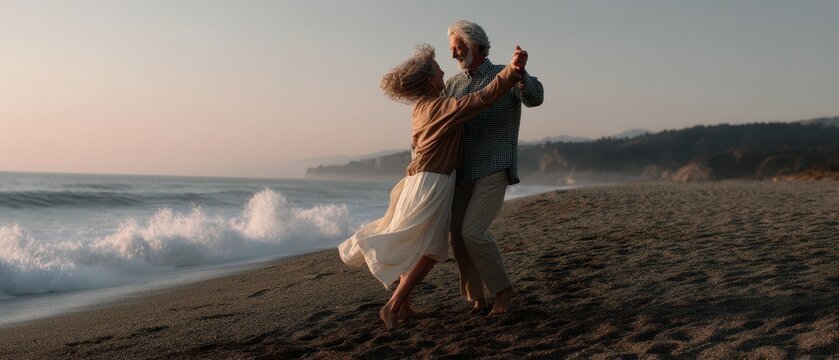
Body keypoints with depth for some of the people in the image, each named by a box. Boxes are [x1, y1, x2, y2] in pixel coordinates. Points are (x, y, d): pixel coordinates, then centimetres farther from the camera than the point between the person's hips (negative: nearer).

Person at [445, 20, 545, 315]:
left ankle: (502, 288, 4)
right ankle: (476, 297, 12)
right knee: (458, 235, -2)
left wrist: (521, 71, -47)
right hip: (463, 172, 6)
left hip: (494, 171, -6)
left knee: (472, 232, -16)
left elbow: (534, 98, -25)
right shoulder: (454, 84, 12)